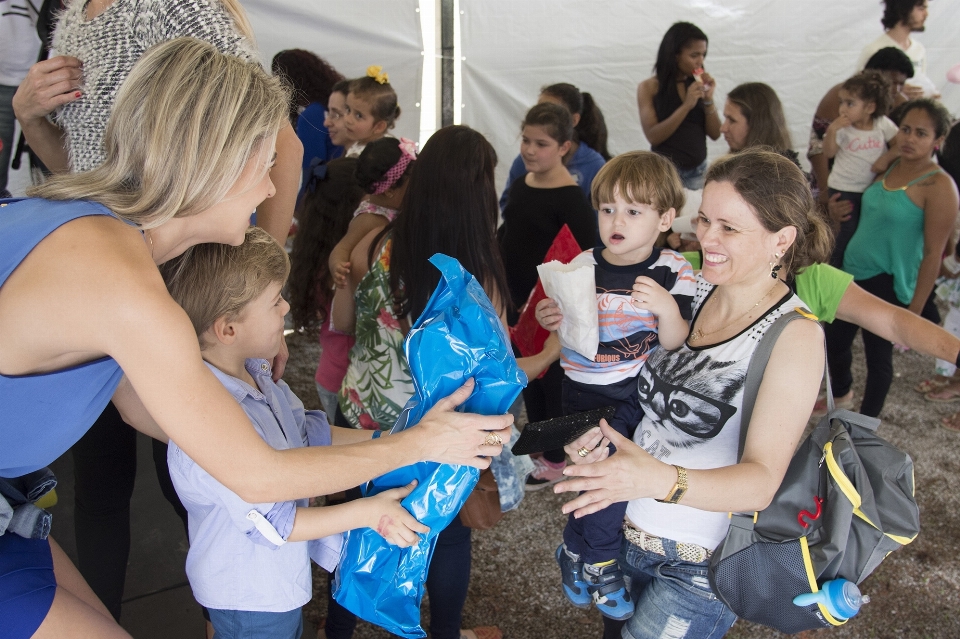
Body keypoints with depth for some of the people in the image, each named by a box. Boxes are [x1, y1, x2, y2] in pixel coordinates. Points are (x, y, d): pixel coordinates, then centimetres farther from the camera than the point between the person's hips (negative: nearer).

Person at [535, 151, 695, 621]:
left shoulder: (674, 272, -4)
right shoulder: (582, 267, -1)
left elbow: (676, 346, -10)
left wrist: (667, 308, -29)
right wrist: (551, 321, -17)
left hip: (645, 388, 1)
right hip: (587, 390, -1)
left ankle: (576, 549, 21)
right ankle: (596, 560, 12)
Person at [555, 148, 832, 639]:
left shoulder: (794, 334, -19)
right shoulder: (693, 289, -3)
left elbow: (761, 481, -25)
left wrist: (662, 479, -42)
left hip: (699, 566, -6)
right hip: (625, 529, 6)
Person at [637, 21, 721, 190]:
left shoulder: (698, 85, 6)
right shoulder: (649, 87, -3)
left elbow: (715, 134, 5)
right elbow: (653, 136, -13)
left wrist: (708, 100, -9)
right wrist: (686, 106, -19)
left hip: (699, 171, 4)